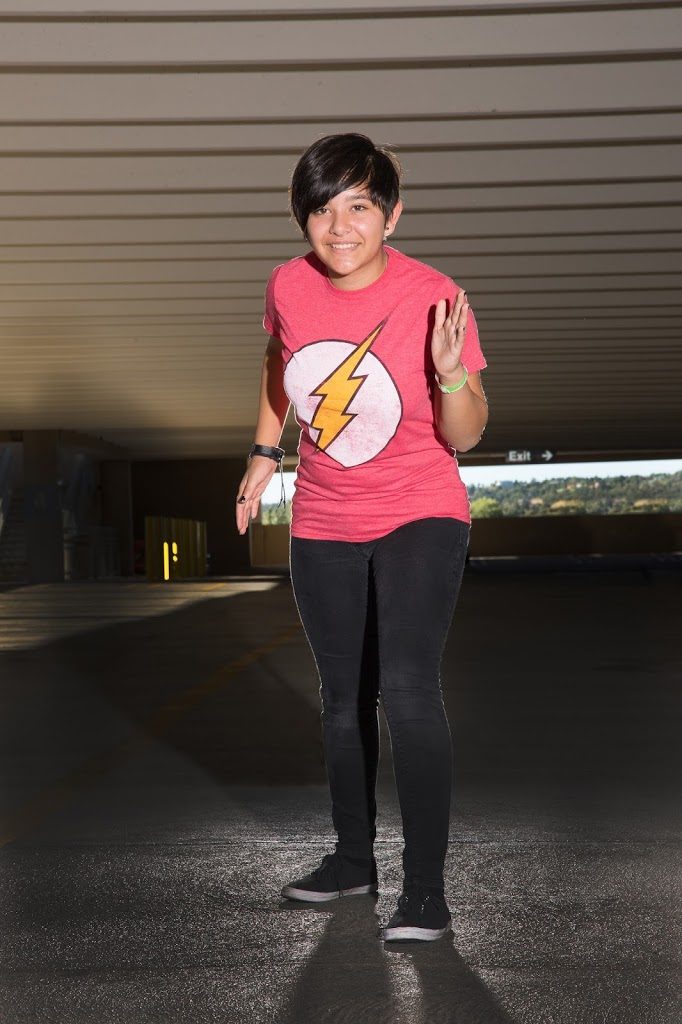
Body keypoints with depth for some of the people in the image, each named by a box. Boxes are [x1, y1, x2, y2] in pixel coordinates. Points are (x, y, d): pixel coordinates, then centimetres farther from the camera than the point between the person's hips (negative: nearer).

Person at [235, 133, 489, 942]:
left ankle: (426, 891, -13)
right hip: (324, 527, 5)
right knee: (342, 699, 16)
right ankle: (352, 858, 35)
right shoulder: (289, 287, -9)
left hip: (420, 518, -4)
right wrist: (265, 451, 14)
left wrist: (450, 373, -31)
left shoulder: (435, 299, -18)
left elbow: (466, 436, -13)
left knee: (406, 687, -21)